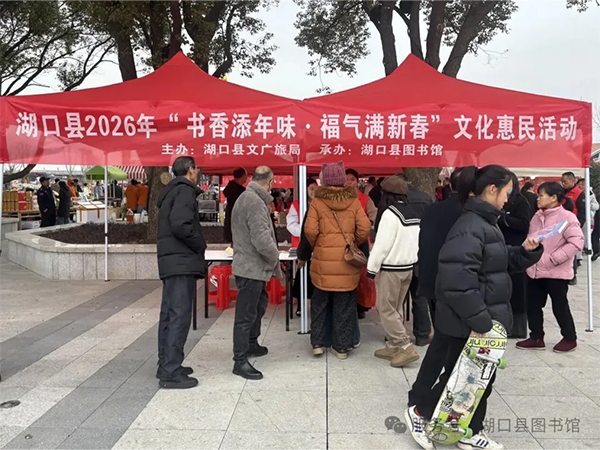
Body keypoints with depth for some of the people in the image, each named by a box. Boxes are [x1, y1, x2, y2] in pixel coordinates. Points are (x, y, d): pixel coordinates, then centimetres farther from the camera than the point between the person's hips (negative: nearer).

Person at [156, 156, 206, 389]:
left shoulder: (170, 191, 19)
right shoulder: (184, 190, -10)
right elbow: (180, 224, -25)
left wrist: (195, 245, 10)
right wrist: (200, 245, -11)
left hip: (171, 260, 10)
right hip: (182, 261, -10)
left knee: (169, 315, 13)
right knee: (179, 316, -8)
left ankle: (166, 365, 22)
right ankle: (171, 373, -5)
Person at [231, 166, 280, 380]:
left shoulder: (244, 198, 12)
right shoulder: (256, 203, -20)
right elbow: (262, 240, -26)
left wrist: (272, 261, 19)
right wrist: (275, 259, -8)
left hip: (248, 264, 10)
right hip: (252, 267, -10)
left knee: (259, 303, 25)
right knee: (246, 314, -3)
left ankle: (251, 344, 39)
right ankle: (240, 361, 6)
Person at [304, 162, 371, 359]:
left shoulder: (317, 201, -3)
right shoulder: (354, 201, 1)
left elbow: (310, 230, -9)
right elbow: (364, 229, -4)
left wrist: (316, 246, 10)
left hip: (324, 260, -1)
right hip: (347, 260, 1)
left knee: (320, 303, 15)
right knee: (344, 306, 10)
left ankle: (317, 343, 18)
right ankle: (341, 347, 16)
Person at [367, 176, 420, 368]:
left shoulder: (390, 213, -17)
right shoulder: (413, 213, 9)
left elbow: (382, 244, -20)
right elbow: (415, 242, 12)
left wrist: (372, 267, -13)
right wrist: (408, 259, 18)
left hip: (390, 268, -9)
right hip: (408, 266, 9)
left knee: (386, 308, -1)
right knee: (396, 308, 15)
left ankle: (406, 347, -3)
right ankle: (393, 346, 20)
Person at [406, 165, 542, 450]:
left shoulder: (486, 222, 12)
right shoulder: (470, 226, -22)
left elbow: (501, 264, 21)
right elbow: (457, 278, -30)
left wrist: (527, 251, 4)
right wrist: (478, 320, -26)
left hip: (484, 319, 10)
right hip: (467, 325, -10)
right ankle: (420, 413, 26)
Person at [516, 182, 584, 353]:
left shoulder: (566, 217, -12)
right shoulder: (537, 217, 9)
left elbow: (577, 242, -19)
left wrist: (554, 258, -21)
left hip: (556, 273, -7)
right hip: (535, 271, 7)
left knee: (560, 307, 7)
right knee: (533, 306, 11)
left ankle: (570, 338, 25)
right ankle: (536, 338, 25)